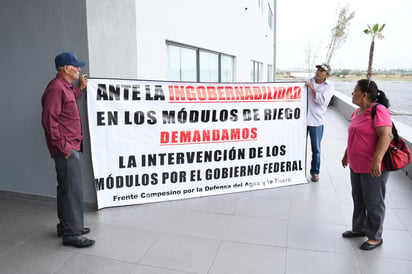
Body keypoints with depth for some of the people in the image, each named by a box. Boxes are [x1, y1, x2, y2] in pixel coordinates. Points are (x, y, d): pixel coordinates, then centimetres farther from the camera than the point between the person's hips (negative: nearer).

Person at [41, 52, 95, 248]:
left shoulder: (65, 86, 15)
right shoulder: (56, 87, -15)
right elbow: (49, 120, -20)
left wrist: (80, 88, 24)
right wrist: (62, 146, -20)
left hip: (70, 147, 10)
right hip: (66, 149, -10)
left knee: (66, 188, 16)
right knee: (74, 190, -7)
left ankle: (66, 226, 29)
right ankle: (71, 234, 2)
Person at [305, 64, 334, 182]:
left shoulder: (329, 86, 0)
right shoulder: (309, 81, 9)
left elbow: (322, 100, -14)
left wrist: (312, 88, -15)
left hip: (316, 121, -3)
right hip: (302, 118, 3)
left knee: (316, 149, 5)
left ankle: (315, 172, 18)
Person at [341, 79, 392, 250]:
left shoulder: (378, 110, -18)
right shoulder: (358, 112, 10)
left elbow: (386, 135, -26)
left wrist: (377, 160, -32)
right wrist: (347, 154, 25)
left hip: (374, 168, -9)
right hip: (356, 166, 9)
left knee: (373, 203, 5)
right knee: (358, 199, 20)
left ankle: (375, 237, 22)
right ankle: (359, 228, 38)